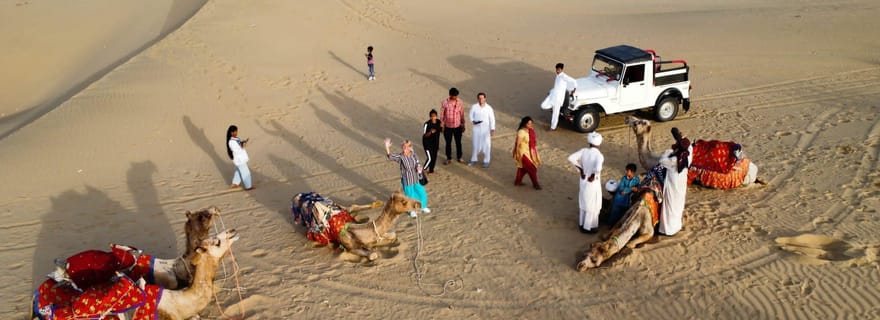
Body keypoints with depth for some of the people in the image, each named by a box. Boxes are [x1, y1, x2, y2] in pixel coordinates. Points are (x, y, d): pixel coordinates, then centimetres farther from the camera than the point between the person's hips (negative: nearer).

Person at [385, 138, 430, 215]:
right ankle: (412, 211, 35)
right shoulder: (400, 157, -16)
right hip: (407, 181, -3)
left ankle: (423, 207, 43)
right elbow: (390, 156, -28)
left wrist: (419, 168, -21)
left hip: (416, 179, 3)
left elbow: (418, 164, 2)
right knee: (410, 196, 10)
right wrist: (387, 147, -42)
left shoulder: (414, 155, -6)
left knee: (422, 193, 15)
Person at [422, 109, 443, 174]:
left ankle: (431, 170, 34)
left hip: (435, 142, 5)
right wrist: (430, 132, -36)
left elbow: (441, 131, 8)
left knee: (434, 157, 13)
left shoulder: (439, 122, -7)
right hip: (428, 143, -5)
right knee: (430, 158, -9)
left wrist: (442, 126, -14)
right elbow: (424, 135, -18)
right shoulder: (427, 124, -22)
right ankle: (422, 170, 13)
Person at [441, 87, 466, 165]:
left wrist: (463, 125, 6)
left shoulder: (459, 102, -7)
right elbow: (442, 115, -4)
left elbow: (462, 114, 3)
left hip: (457, 126, 2)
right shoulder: (444, 102, -14)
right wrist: (442, 125, -3)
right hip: (448, 127, -2)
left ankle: (459, 157, 32)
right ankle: (449, 159, 26)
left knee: (458, 142, 14)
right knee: (448, 143, 11)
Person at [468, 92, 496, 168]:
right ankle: (474, 159, 29)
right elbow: (471, 115, 5)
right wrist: (473, 121, -15)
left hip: (486, 129, -1)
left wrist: (492, 129, -9)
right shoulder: (474, 107, -7)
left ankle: (486, 161, 19)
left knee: (486, 145, 5)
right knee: (476, 144, 13)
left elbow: (492, 119, -5)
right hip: (477, 128, 1)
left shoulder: (489, 108, -10)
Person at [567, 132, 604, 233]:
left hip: (583, 181, 6)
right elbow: (598, 169, -41)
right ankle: (588, 227, 24)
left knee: (584, 203, 23)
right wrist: (593, 176, -22)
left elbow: (571, 158, -11)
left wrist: (580, 169, -3)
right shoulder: (598, 155, -24)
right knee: (592, 206, 12)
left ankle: (582, 224, 38)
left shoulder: (584, 151, -9)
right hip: (593, 183, -6)